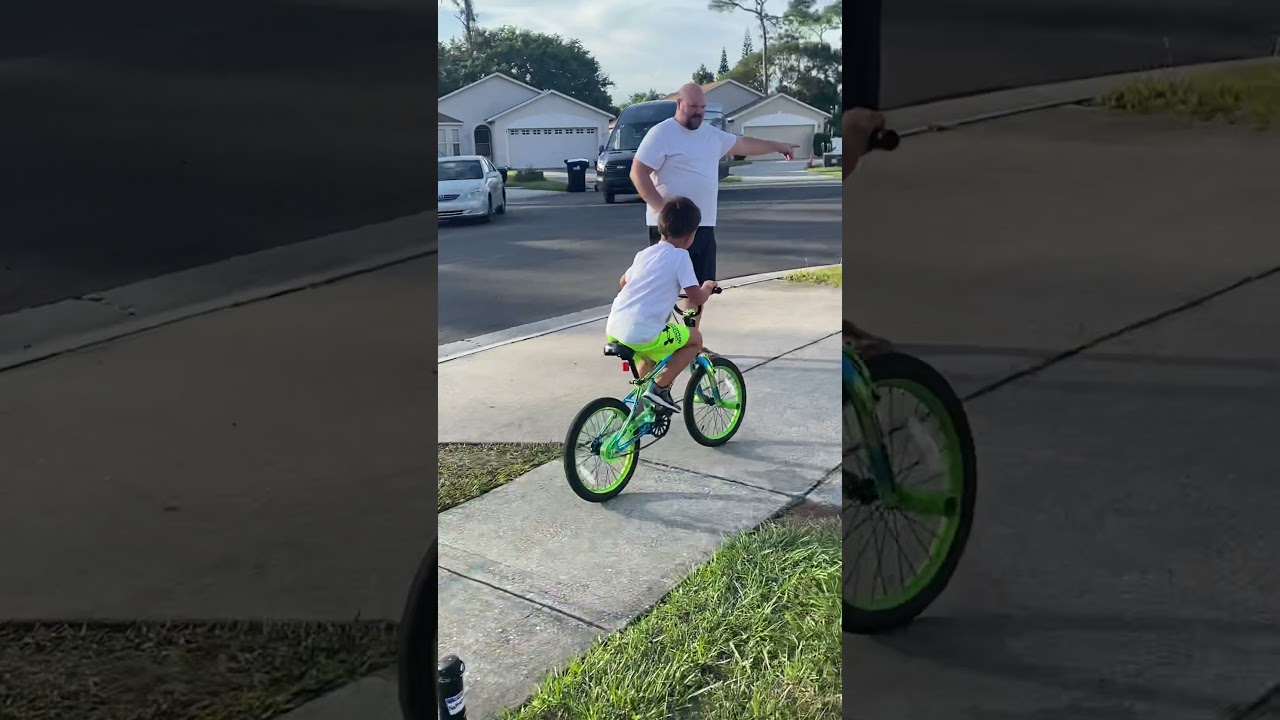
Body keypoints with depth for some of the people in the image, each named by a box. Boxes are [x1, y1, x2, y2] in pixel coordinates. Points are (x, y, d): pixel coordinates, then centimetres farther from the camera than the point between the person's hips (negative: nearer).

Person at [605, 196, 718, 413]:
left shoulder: (645, 253, 18)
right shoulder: (680, 256, -4)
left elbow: (623, 281, 36)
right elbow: (697, 299, -5)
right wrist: (707, 287, 17)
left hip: (614, 329, 8)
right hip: (641, 335, -8)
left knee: (649, 357, 36)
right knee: (695, 338, 12)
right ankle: (659, 387, 5)